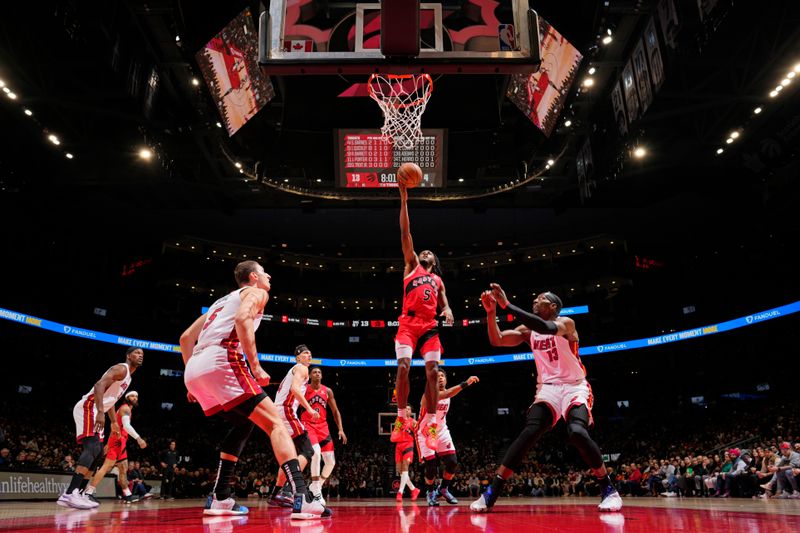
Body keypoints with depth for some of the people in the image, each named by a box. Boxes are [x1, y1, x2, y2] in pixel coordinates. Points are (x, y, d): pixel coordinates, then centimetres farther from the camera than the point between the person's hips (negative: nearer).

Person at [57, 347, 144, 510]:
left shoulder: (128, 376, 21)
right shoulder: (121, 369, -11)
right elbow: (100, 385, -26)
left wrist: (114, 421, 31)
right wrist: (100, 412, -35)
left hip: (94, 411, 12)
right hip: (88, 408, -12)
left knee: (97, 451, 12)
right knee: (92, 447, -24)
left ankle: (79, 493, 14)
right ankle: (69, 494, -32)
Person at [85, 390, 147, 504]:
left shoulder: (126, 409, 24)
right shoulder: (125, 408, -7)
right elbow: (126, 425, -24)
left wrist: (108, 444, 30)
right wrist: (138, 438, -32)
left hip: (120, 441, 10)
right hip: (117, 441, -10)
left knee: (124, 469, 11)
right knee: (107, 466, -15)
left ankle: (127, 495, 15)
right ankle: (88, 493, -18)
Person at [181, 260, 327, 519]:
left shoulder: (221, 301, 35)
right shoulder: (256, 292, 12)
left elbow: (186, 338, 33)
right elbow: (242, 319, -11)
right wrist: (255, 366, -12)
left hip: (193, 371, 8)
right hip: (221, 362, -8)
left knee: (244, 423, 25)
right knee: (274, 423, -8)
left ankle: (219, 499, 19)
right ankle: (302, 499, -22)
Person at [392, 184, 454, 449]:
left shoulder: (438, 281, 26)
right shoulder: (411, 265, 17)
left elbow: (444, 304, 23)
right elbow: (405, 233, 10)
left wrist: (448, 311, -4)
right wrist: (404, 201, 3)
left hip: (430, 326, 3)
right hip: (409, 323, -3)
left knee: (432, 371, -7)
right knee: (403, 366, -16)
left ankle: (429, 422, 0)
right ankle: (401, 417, -3)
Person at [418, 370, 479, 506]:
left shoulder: (447, 393, -1)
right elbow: (445, 395, -47)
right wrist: (465, 383, -57)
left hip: (441, 432, 6)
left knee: (453, 463, -5)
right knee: (431, 467, -9)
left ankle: (443, 489, 19)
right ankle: (430, 493, 18)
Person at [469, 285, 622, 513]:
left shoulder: (565, 323, -11)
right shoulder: (528, 330, 7)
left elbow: (546, 328, -34)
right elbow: (496, 341, -1)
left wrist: (506, 304, -36)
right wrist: (491, 312, -18)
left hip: (574, 387, -3)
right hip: (547, 388, 4)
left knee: (578, 433, -29)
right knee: (529, 433, -18)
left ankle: (608, 490, -6)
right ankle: (492, 493, -18)